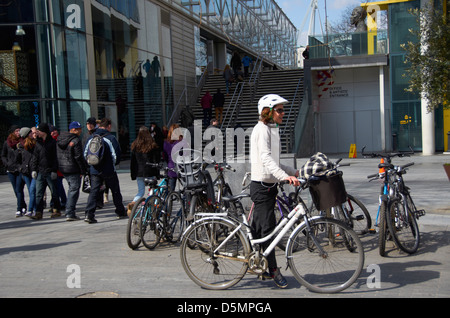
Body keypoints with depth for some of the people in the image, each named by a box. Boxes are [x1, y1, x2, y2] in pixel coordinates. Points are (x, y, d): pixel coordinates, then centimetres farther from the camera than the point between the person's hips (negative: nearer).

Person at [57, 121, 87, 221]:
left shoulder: (59, 139, 12)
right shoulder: (76, 140, -14)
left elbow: (57, 155, 14)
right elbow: (78, 157, -16)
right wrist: (83, 170, -10)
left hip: (62, 169, 8)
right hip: (73, 170, -8)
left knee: (71, 189, 21)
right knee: (74, 190, -3)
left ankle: (69, 211, 23)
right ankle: (70, 213, -7)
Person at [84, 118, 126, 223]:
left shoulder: (91, 138, 5)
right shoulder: (110, 138, -11)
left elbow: (85, 154, 9)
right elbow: (116, 155, -11)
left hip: (94, 171, 4)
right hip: (109, 171, -3)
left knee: (94, 192, 4)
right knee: (115, 191, 12)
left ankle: (89, 214, -9)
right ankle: (120, 212, 25)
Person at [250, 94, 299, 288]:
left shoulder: (272, 130, 17)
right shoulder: (261, 130, -13)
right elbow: (265, 158, -28)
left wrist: (294, 172, 16)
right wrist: (284, 176, -40)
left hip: (269, 185, 9)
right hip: (261, 185, -9)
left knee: (259, 227, 14)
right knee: (268, 227, -5)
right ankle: (273, 269, 3)